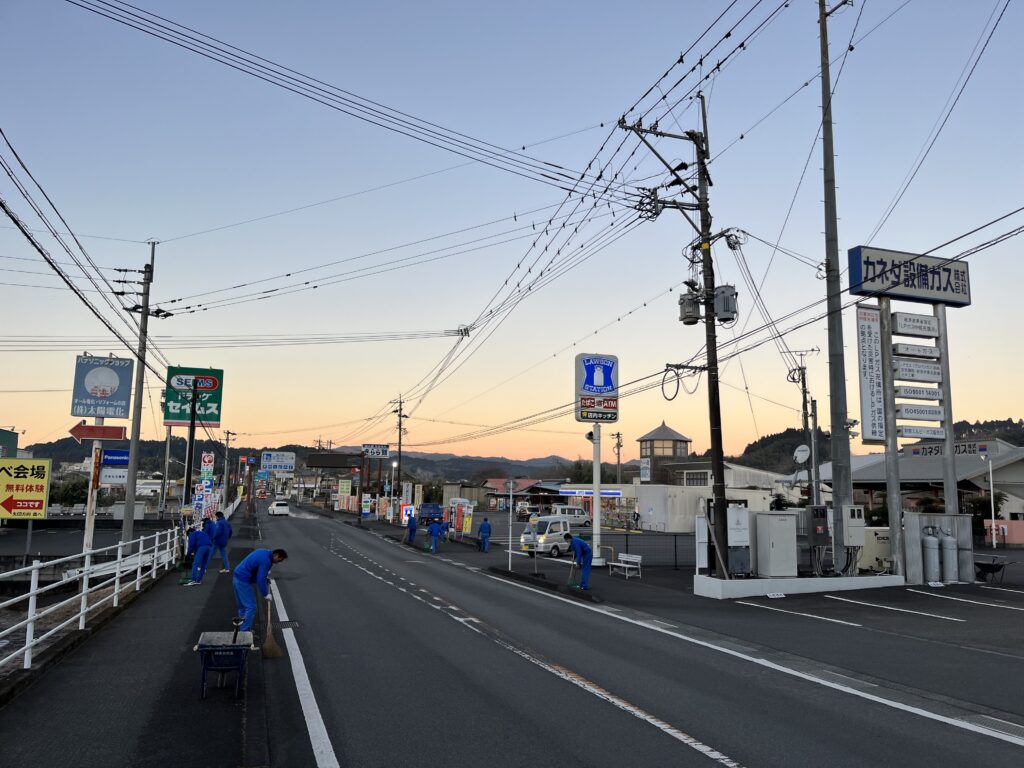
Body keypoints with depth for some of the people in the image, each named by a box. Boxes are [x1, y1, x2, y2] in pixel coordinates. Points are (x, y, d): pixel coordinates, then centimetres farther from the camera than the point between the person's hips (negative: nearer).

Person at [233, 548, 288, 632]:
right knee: (251, 607, -5)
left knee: (242, 606, 18)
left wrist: (266, 573, 14)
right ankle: (245, 633, -3)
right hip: (243, 581, -10)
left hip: (237, 578, 10)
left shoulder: (264, 552, 9)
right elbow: (260, 580, -20)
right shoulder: (265, 561, -20)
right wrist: (265, 594, -9)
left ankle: (243, 629, 26)